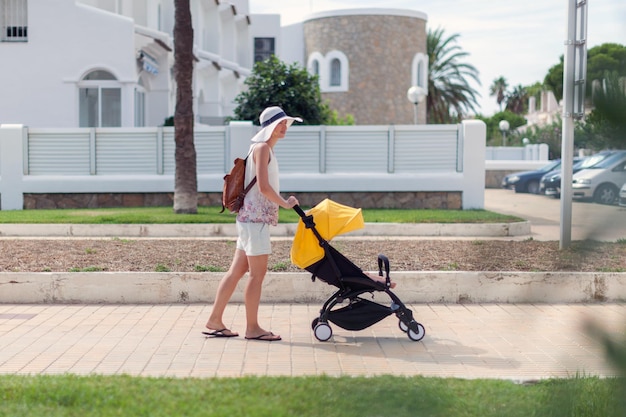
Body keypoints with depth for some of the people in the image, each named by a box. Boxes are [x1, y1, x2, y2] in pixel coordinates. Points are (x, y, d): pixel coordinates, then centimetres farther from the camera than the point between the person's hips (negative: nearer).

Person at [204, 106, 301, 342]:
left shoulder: (267, 149, 19)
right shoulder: (262, 148, -11)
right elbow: (264, 187, -19)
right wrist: (285, 204, -10)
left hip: (251, 218, 10)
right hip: (255, 218, -10)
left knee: (236, 271, 11)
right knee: (258, 274, -4)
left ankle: (215, 321, 16)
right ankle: (252, 328, 3)